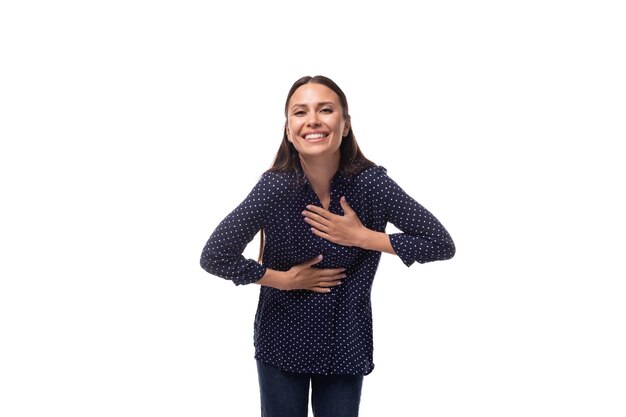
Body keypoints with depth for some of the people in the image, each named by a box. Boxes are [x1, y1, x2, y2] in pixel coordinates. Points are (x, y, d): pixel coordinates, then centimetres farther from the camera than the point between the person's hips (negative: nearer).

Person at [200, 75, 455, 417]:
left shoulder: (371, 182, -15)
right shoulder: (276, 186, -19)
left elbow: (441, 243, -13)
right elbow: (214, 257, -20)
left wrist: (362, 238, -18)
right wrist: (285, 280, -17)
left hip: (346, 345, 1)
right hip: (282, 343, -1)